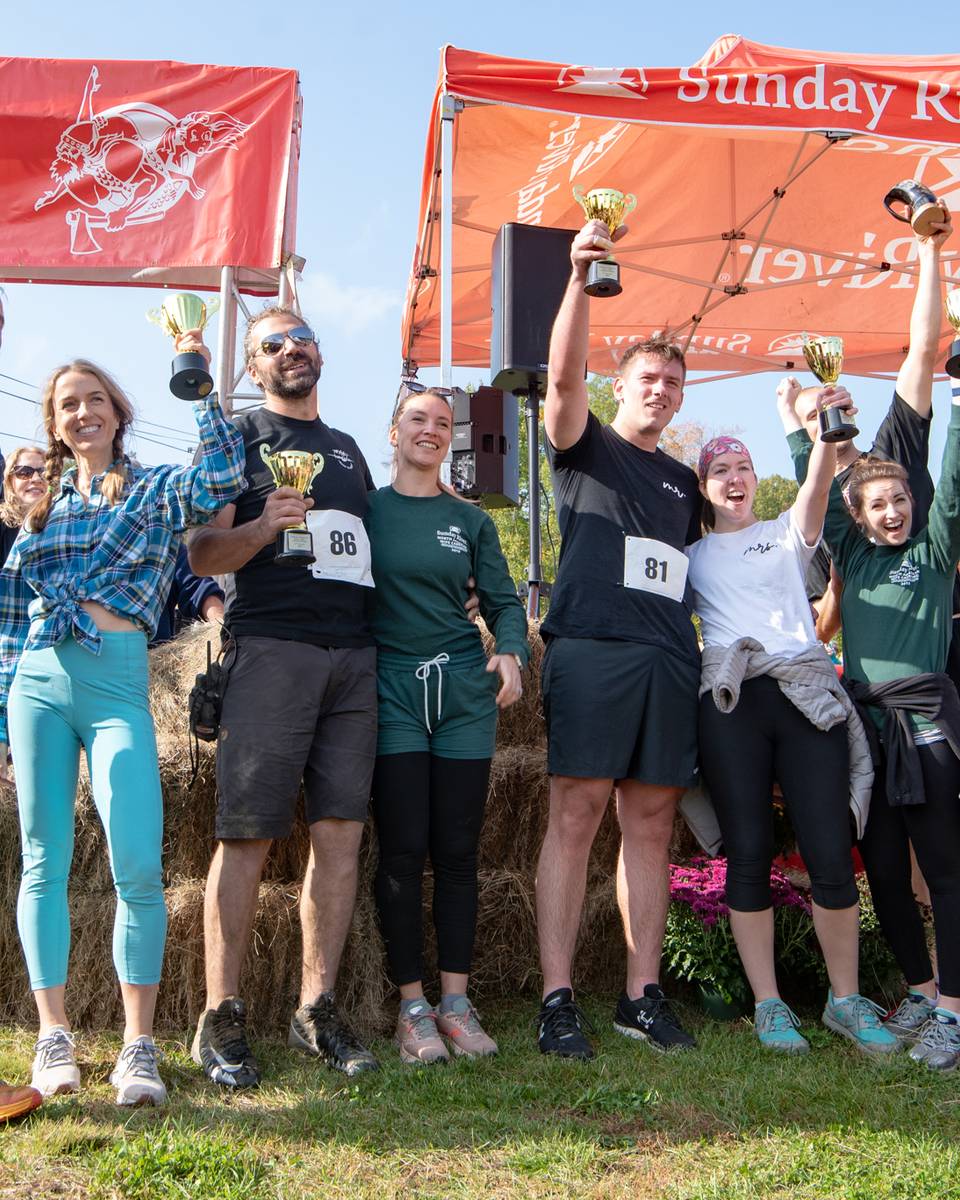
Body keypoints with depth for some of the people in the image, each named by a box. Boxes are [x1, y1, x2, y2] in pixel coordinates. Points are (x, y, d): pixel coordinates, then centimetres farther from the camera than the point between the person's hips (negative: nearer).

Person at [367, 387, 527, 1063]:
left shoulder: (470, 520, 13)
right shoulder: (366, 508, 6)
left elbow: (504, 601, 12)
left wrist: (512, 654, -7)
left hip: (463, 689, 2)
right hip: (393, 686, -2)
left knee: (458, 851, 3)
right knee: (403, 850, -3)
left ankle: (456, 1001, 12)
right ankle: (413, 1006, 7)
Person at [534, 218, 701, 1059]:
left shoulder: (683, 480, 25)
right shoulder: (586, 447, 10)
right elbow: (563, 375, -9)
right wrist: (581, 279, -21)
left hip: (669, 659, 5)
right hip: (592, 648, -5)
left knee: (651, 824, 5)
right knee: (576, 816, -8)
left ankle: (643, 995, 13)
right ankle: (558, 1000, -3)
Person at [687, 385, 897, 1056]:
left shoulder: (787, 535, 17)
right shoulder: (691, 554, 20)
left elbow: (819, 485, -4)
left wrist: (825, 430, -24)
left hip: (807, 693, 0)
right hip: (731, 703, 0)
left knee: (831, 853, -6)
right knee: (750, 853, -2)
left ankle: (847, 1000, 10)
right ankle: (768, 1004, 9)